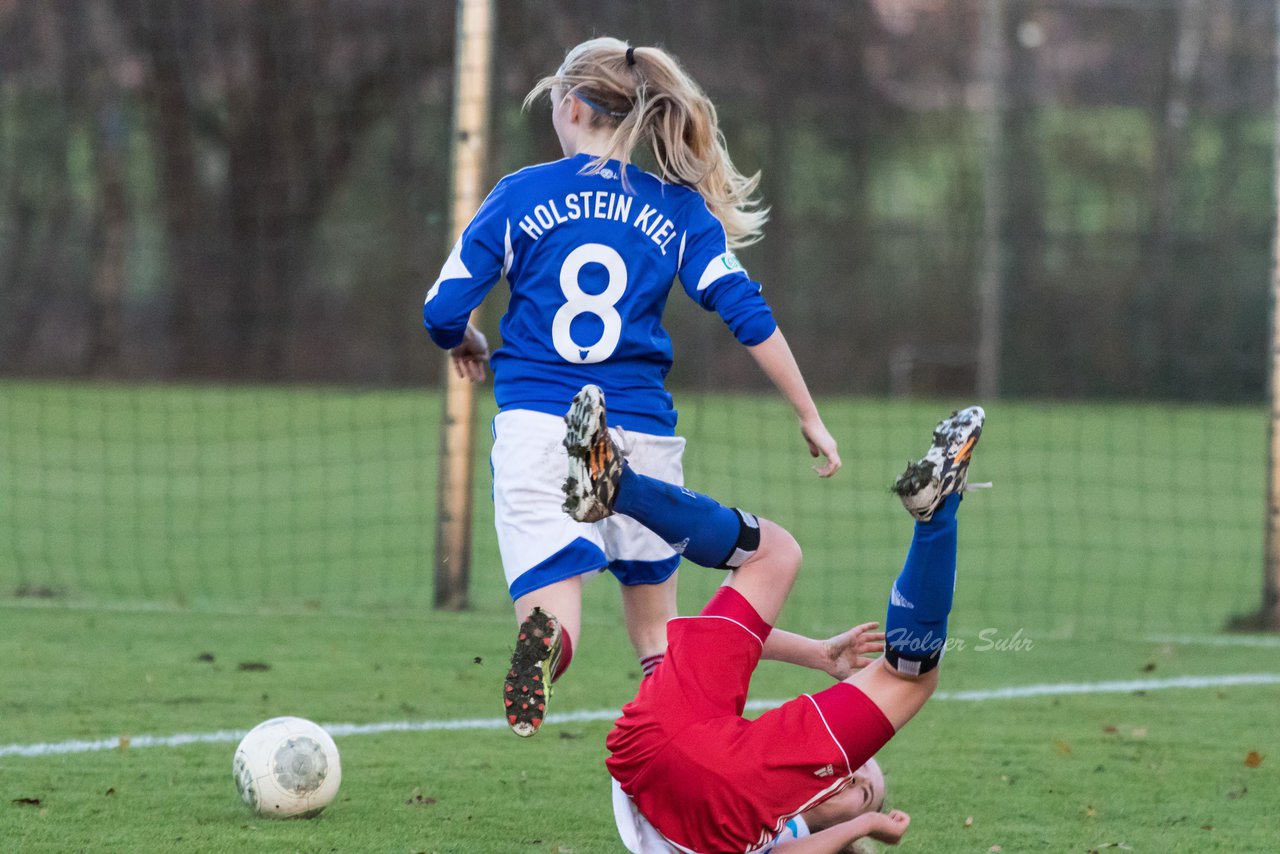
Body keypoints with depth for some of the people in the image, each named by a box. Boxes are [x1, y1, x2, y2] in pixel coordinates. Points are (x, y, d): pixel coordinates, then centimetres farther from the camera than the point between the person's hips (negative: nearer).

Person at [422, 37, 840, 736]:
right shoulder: (680, 209, 7)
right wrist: (809, 416, 7)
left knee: (551, 614, -9)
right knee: (655, 624, 18)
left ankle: (545, 638, -45)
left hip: (537, 424, -2)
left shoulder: (521, 195, 5)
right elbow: (748, 315, 0)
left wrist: (466, 344, 28)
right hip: (640, 431, 2)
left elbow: (443, 314, 5)